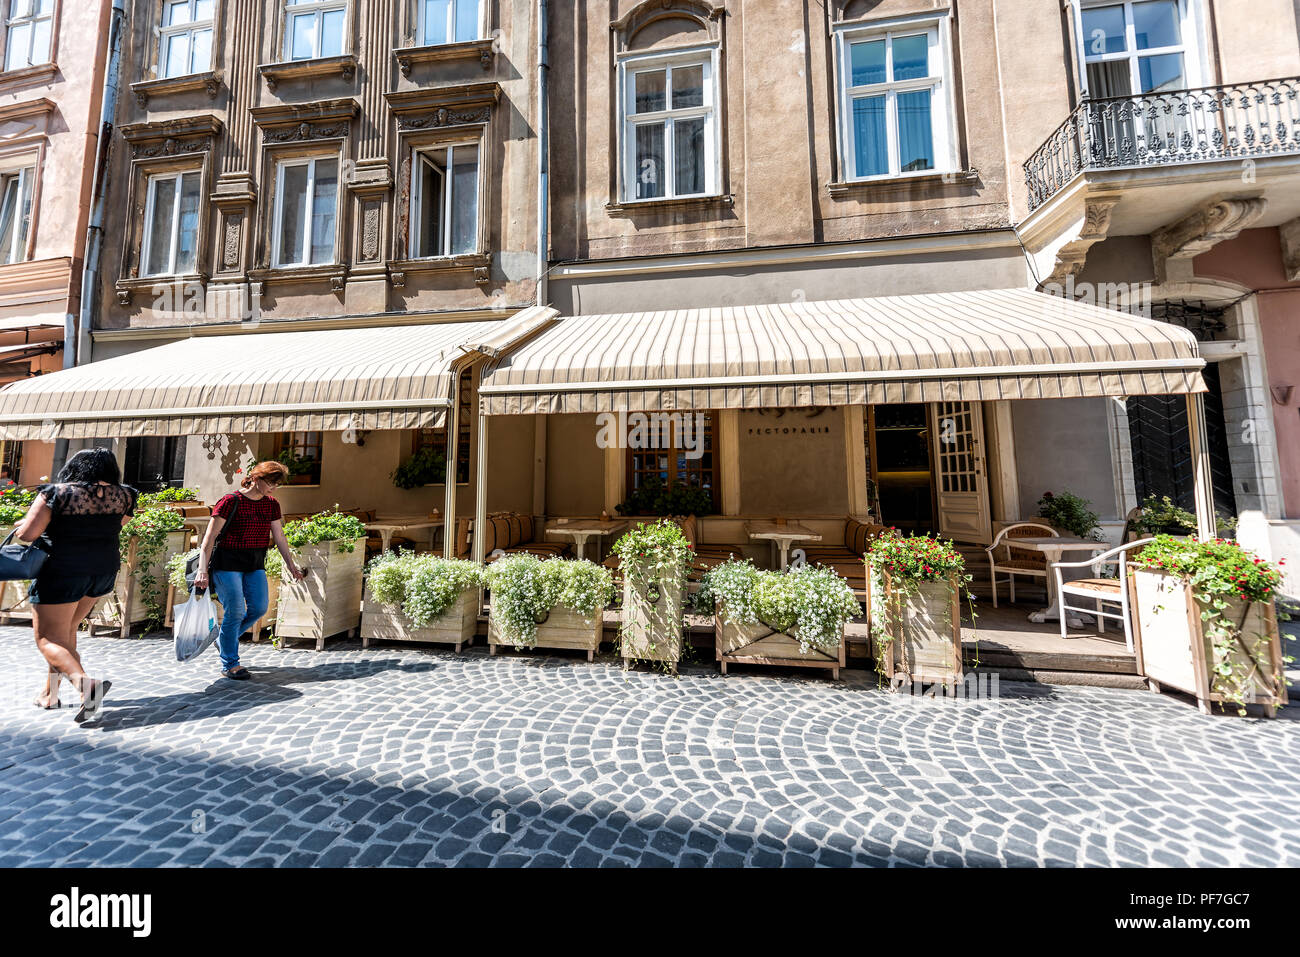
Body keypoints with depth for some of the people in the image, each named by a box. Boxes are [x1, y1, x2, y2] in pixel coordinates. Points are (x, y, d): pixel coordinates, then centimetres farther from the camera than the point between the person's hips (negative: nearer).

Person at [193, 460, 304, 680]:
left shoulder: (271, 505, 6)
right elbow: (210, 537, -14)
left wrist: (291, 565, 13)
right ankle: (229, 664, 9)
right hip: (228, 562, -6)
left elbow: (279, 537, 12)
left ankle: (224, 639, 30)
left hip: (255, 563, 6)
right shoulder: (231, 501, -12)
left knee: (260, 608, 1)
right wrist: (203, 570, -21)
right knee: (236, 611, -7)